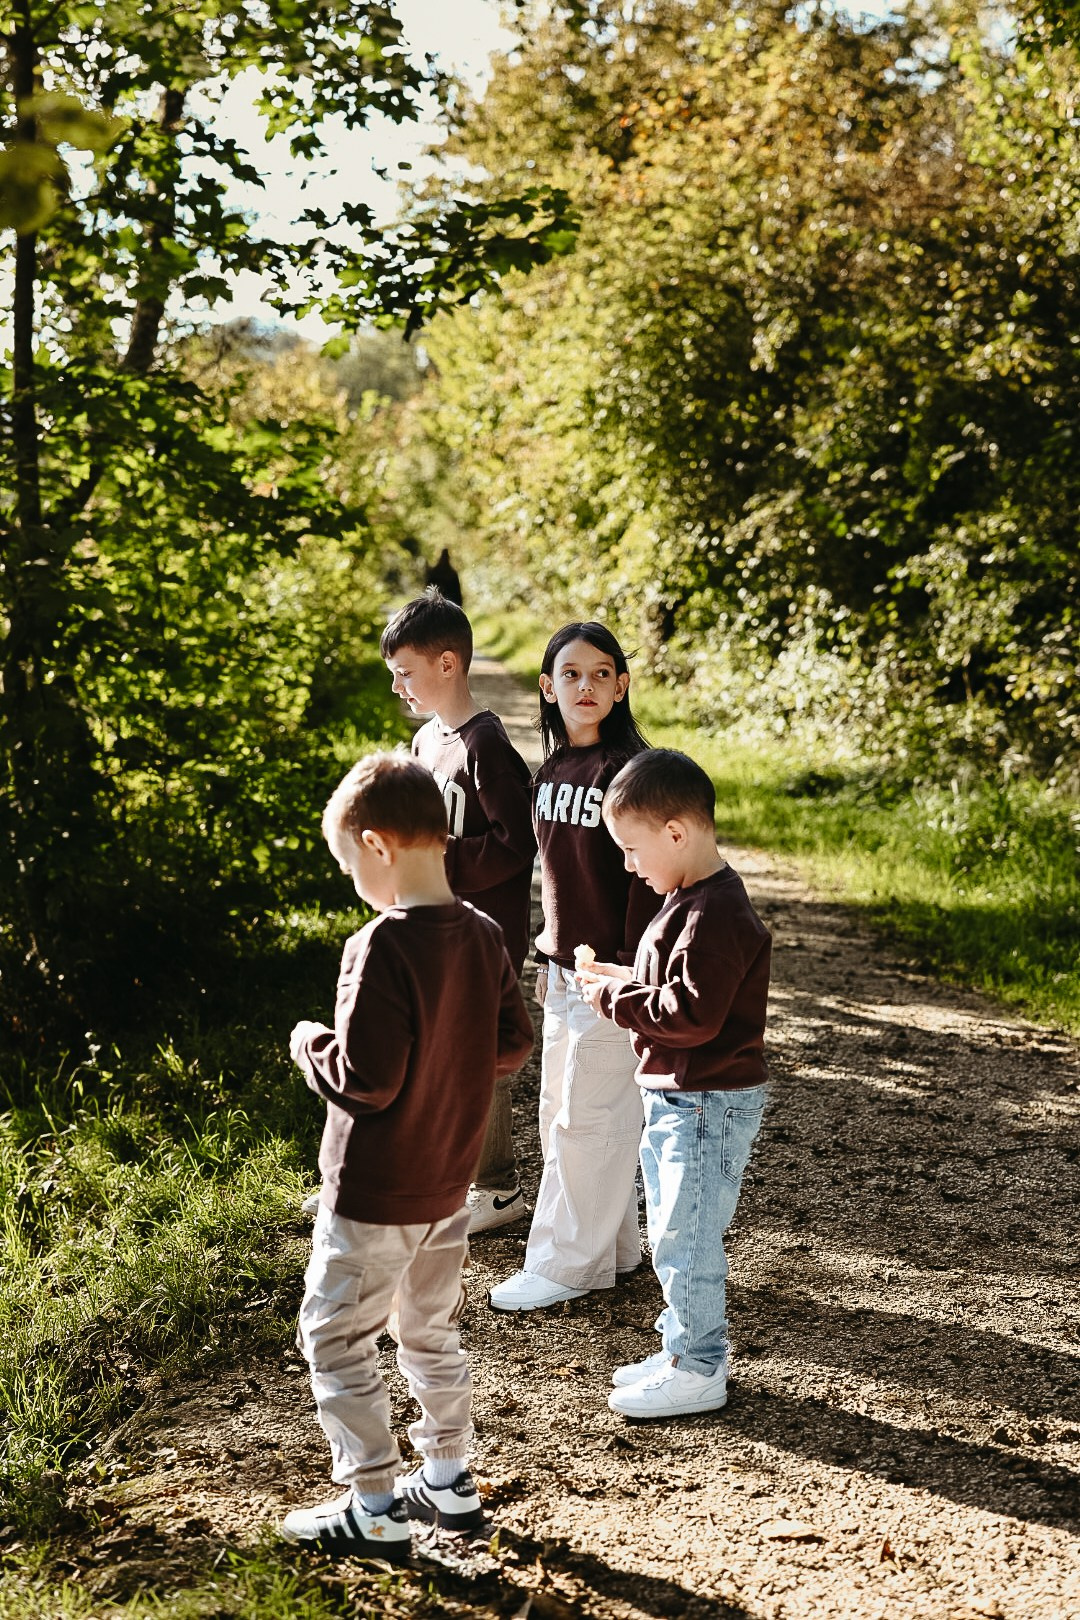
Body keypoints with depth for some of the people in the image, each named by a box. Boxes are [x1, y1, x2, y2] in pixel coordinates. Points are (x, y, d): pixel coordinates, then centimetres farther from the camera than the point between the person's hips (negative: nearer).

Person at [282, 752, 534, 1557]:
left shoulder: (382, 947, -25)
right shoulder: (484, 936, -2)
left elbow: (364, 1079, -26)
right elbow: (513, 1044, 6)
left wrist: (308, 1040, -9)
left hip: (372, 1193, -7)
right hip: (448, 1184, 8)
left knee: (337, 1340, 8)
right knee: (433, 1332, 22)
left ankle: (374, 1510, 13)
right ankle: (450, 1481, 32)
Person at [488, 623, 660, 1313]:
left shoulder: (626, 771, -15)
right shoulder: (550, 771, 9)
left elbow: (647, 879, -16)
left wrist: (630, 974, -17)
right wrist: (547, 958, 17)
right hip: (564, 970, 8)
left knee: (585, 1119, -1)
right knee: (562, 1112, 15)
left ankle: (567, 1263, 10)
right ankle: (613, 1245, 27)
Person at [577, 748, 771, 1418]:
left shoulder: (715, 915, -23)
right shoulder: (696, 898, 11)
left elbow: (691, 1014, -28)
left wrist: (616, 1001, -17)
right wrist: (627, 981, 8)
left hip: (709, 1104, -11)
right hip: (679, 1098, 11)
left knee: (685, 1236, -1)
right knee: (675, 1231, 19)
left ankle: (698, 1370, 11)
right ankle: (686, 1347, 31)